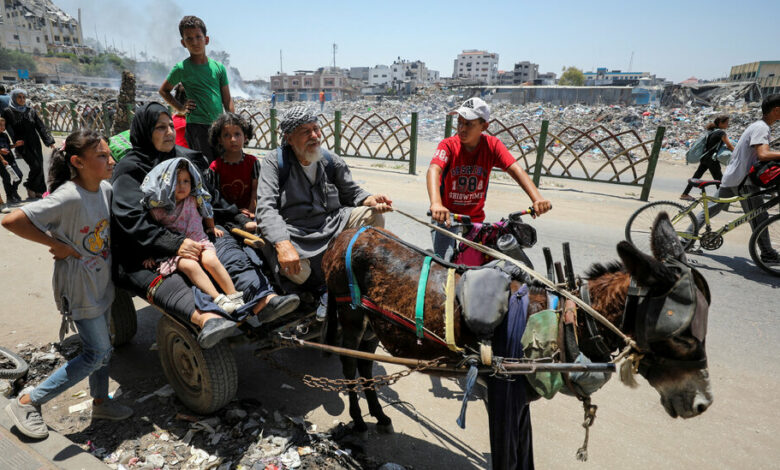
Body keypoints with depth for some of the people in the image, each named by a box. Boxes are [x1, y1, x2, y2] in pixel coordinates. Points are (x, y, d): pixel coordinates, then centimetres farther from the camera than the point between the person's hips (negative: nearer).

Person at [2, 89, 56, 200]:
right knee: (36, 166, -15)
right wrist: (16, 142, -18)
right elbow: (9, 130, -5)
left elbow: (41, 127, 6)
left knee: (39, 167, 1)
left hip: (35, 144, 4)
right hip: (22, 145, -3)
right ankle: (30, 190, 4)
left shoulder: (31, 111, 9)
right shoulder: (8, 112, 0)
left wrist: (50, 141, -2)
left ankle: (38, 192, 11)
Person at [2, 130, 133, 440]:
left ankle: (100, 403, 39)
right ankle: (27, 403, 20)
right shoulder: (68, 197, -26)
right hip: (79, 287, -8)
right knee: (96, 354, 2)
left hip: (102, 280, 8)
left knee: (100, 347, 20)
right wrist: (57, 245, -22)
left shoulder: (106, 189, -3)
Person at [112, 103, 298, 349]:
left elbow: (212, 200, 21)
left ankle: (262, 301, -51)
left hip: (189, 238, 4)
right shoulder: (130, 169, 0)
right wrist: (174, 243, -30)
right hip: (144, 250, -3)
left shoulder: (188, 158, 18)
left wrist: (241, 221, 6)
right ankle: (203, 317, -66)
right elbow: (132, 220, -15)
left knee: (225, 244, -27)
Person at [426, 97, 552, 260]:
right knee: (444, 263, -16)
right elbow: (434, 170, -34)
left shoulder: (492, 145, -9)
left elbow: (515, 169, -20)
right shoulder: (448, 145, -16)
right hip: (446, 216, -2)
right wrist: (436, 204, -54)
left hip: (475, 218, 3)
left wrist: (537, 198, -38)